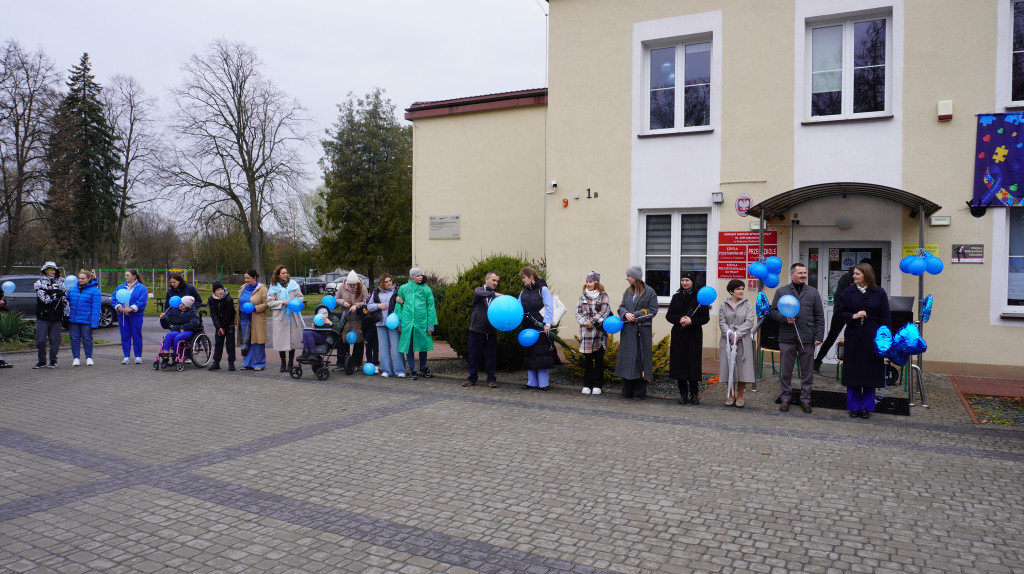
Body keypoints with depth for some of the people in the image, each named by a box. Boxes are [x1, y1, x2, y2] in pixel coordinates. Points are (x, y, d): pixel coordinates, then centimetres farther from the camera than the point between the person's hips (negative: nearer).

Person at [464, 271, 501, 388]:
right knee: (474, 355, 4)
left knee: (491, 356, 5)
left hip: (491, 331, 2)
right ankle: (472, 379, 15)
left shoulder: (496, 296, 11)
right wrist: (494, 294, -33)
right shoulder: (478, 290, 4)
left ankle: (491, 379, 14)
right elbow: (479, 294, -21)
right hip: (477, 329, -2)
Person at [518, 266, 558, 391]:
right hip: (528, 328, 6)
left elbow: (549, 307, -8)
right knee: (529, 355, 8)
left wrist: (547, 324, -17)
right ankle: (532, 383, 15)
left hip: (541, 329, -6)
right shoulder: (523, 293, 15)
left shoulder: (543, 290, -3)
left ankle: (543, 384, 0)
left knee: (542, 355, -5)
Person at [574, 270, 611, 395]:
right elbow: (578, 313, 7)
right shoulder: (583, 296, 11)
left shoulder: (603, 295, 1)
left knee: (599, 359, 3)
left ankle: (598, 385, 11)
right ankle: (587, 384, 13)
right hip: (586, 332, 3)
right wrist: (585, 322, -9)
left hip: (599, 332, -3)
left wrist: (592, 321, -12)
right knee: (587, 358, 6)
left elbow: (604, 312, -9)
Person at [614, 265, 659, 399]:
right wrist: (626, 314, -9)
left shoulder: (649, 292, -3)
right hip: (628, 331, 5)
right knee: (627, 359, 4)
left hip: (642, 331, -5)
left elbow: (653, 310, -5)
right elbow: (621, 307, 14)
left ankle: (639, 392, 6)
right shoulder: (628, 292, 13)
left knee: (641, 359, -3)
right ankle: (627, 391, 12)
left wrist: (635, 315, -12)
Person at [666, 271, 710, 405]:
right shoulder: (676, 297, 8)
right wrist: (679, 319, -13)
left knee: (693, 363, -2)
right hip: (679, 335, 2)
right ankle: (683, 394, 8)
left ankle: (694, 394, 9)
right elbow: (669, 315, 6)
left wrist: (691, 321, -16)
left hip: (694, 335, -2)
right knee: (680, 363, 0)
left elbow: (706, 317, -2)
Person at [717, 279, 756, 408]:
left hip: (743, 341, -1)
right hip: (727, 341, 1)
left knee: (742, 368, -1)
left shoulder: (748, 304, 5)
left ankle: (740, 396, 11)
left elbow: (750, 321, -5)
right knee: (728, 367, 3)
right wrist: (731, 335, -15)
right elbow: (722, 323, -1)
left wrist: (738, 334, -15)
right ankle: (731, 396, 16)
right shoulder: (723, 305, 8)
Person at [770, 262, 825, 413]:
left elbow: (819, 317, 8)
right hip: (787, 338, -1)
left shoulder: (813, 292, 9)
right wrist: (785, 318, -13)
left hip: (807, 338, 1)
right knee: (786, 371, 6)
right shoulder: (781, 291, 6)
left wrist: (818, 336, 0)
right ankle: (786, 398, 17)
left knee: (807, 371, 7)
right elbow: (773, 311, 6)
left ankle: (805, 399, 18)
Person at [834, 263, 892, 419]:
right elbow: (839, 312, 3)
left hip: (872, 339, -1)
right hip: (853, 337, 1)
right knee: (853, 373, 5)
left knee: (870, 373, 6)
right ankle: (854, 407, 16)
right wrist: (853, 316, -15)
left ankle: (867, 407, 18)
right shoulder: (847, 292, 1)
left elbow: (885, 318, -2)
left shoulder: (879, 293, -1)